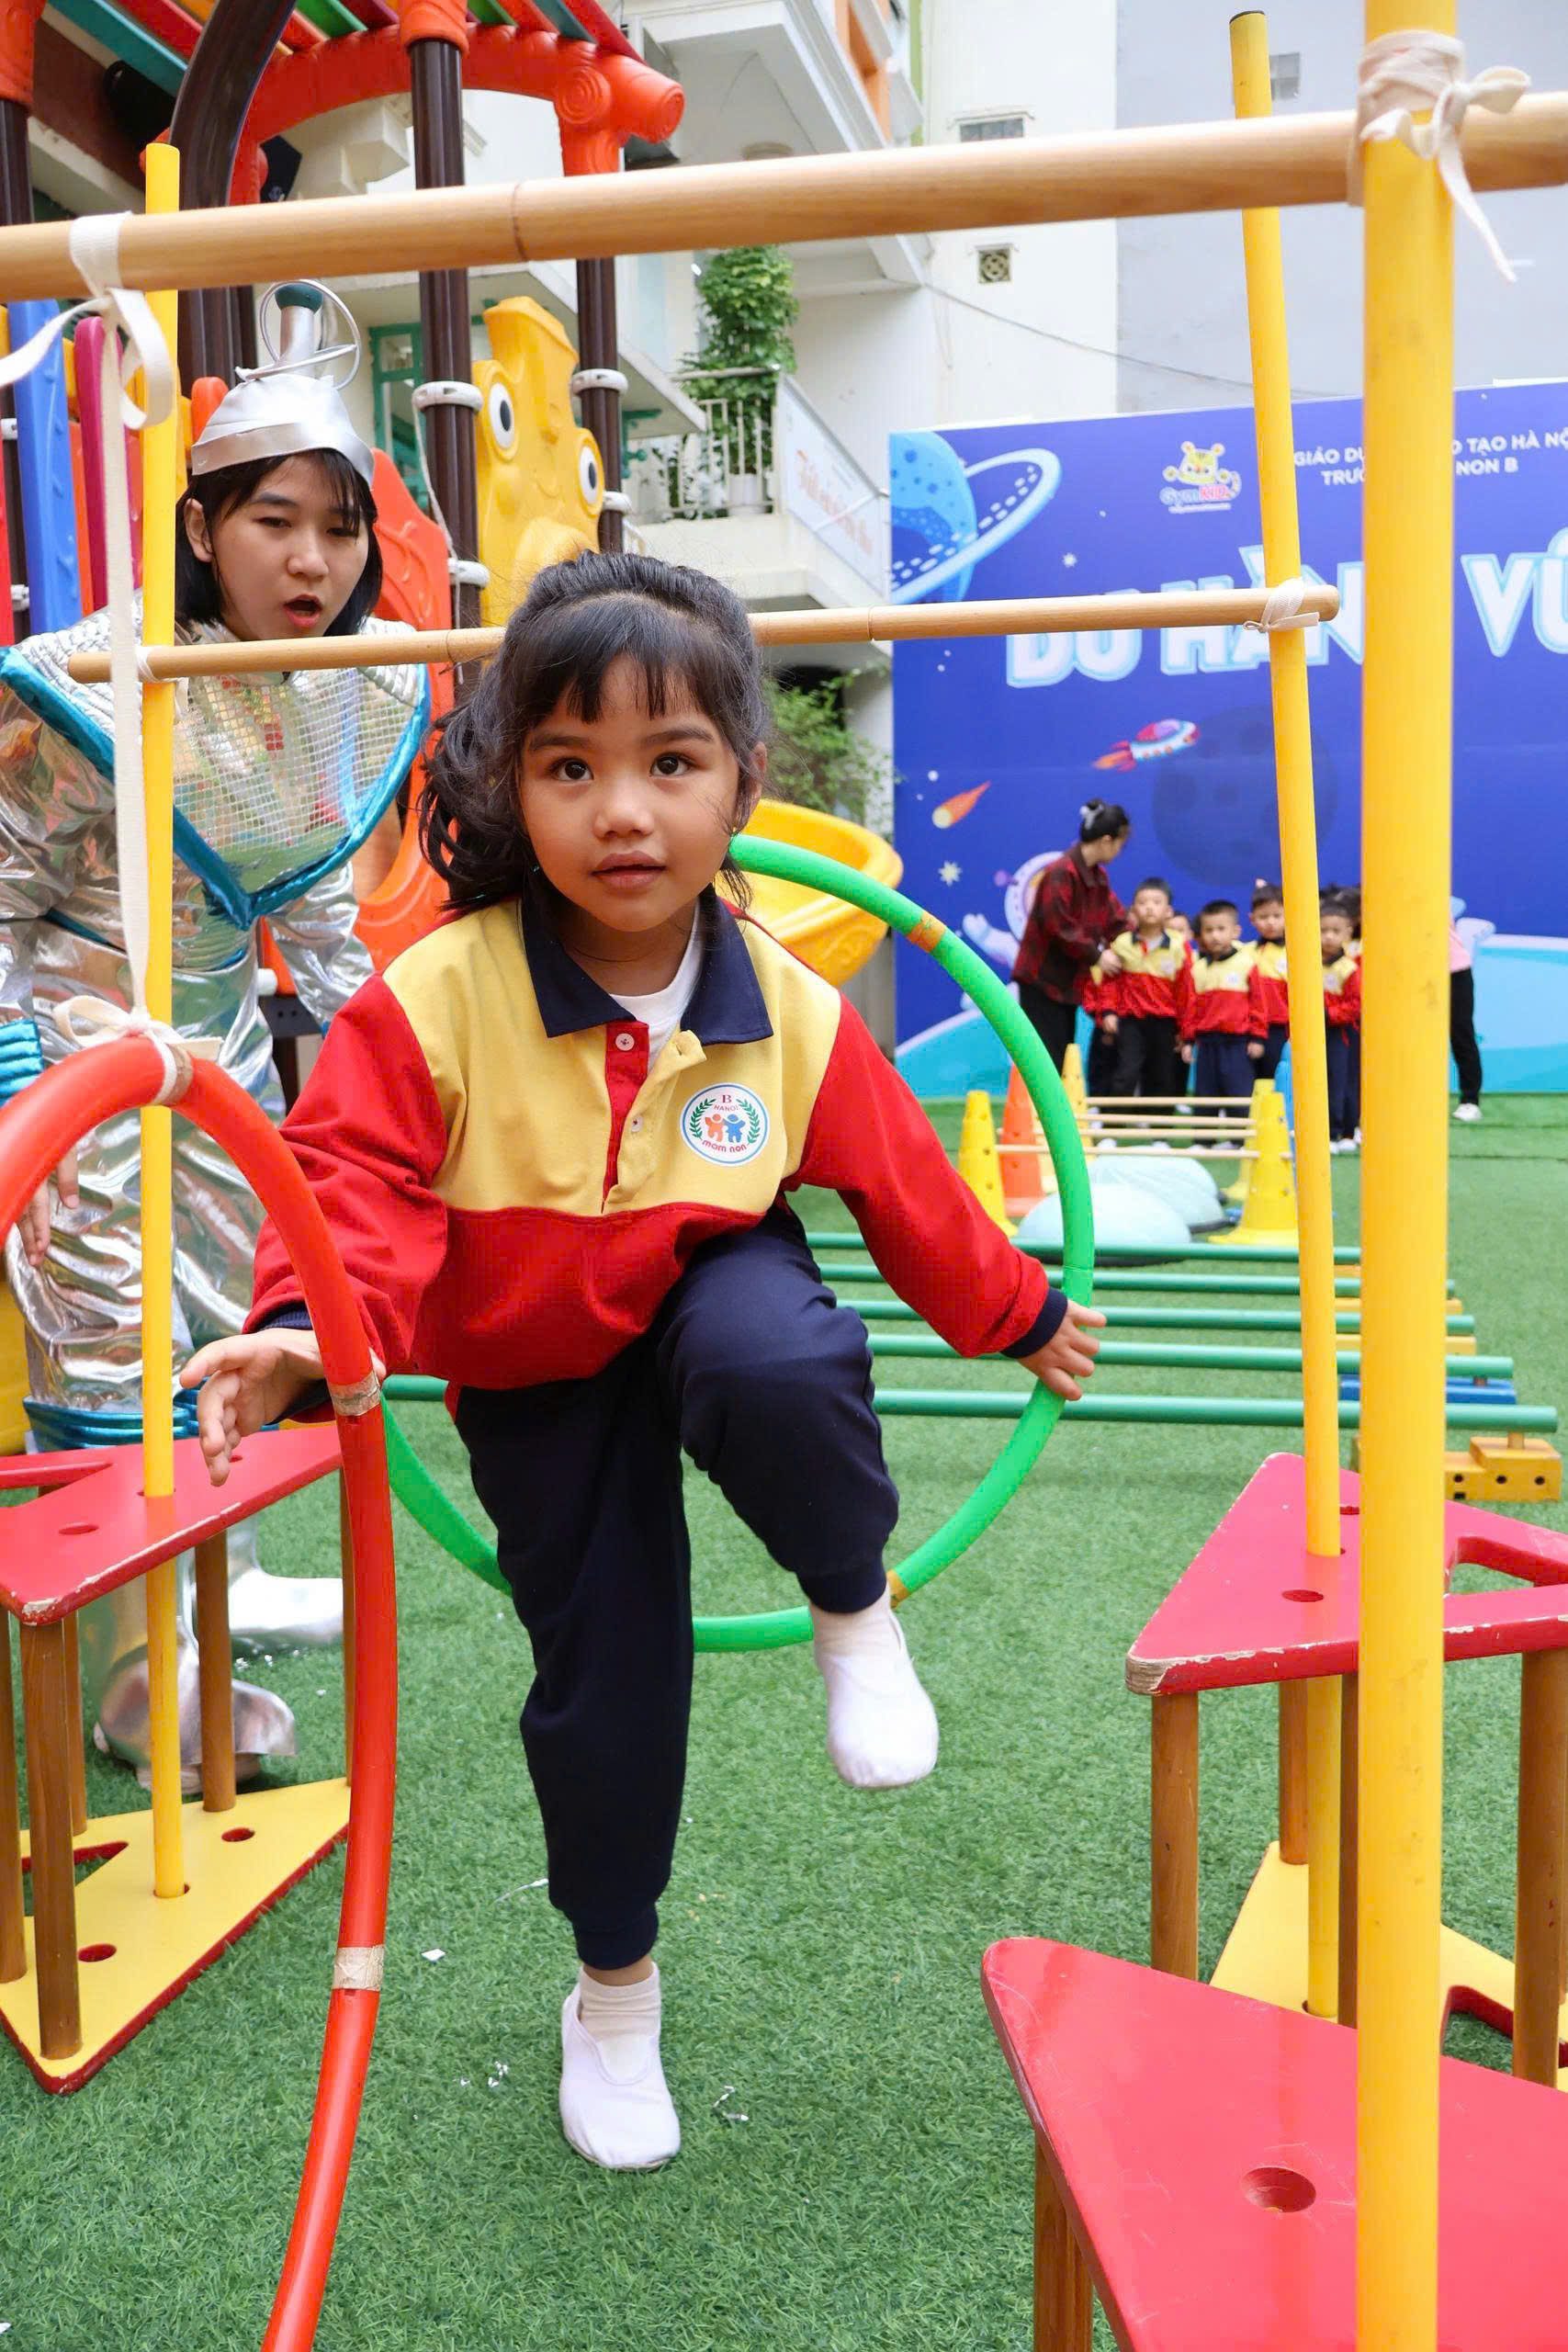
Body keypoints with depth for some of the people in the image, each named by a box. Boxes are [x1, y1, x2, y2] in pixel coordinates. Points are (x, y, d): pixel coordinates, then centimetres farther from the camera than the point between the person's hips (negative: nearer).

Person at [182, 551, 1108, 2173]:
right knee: (601, 1675, 5)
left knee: (776, 1371, -39)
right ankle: (615, 1990, 34)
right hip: (533, 1372, 0)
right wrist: (308, 1331, -44)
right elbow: (358, 1182, -22)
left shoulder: (789, 1008, -17)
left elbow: (902, 1184, -2)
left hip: (713, 1284, 0)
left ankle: (855, 1608, -3)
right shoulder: (436, 999, -24)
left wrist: (1018, 1317, 10)